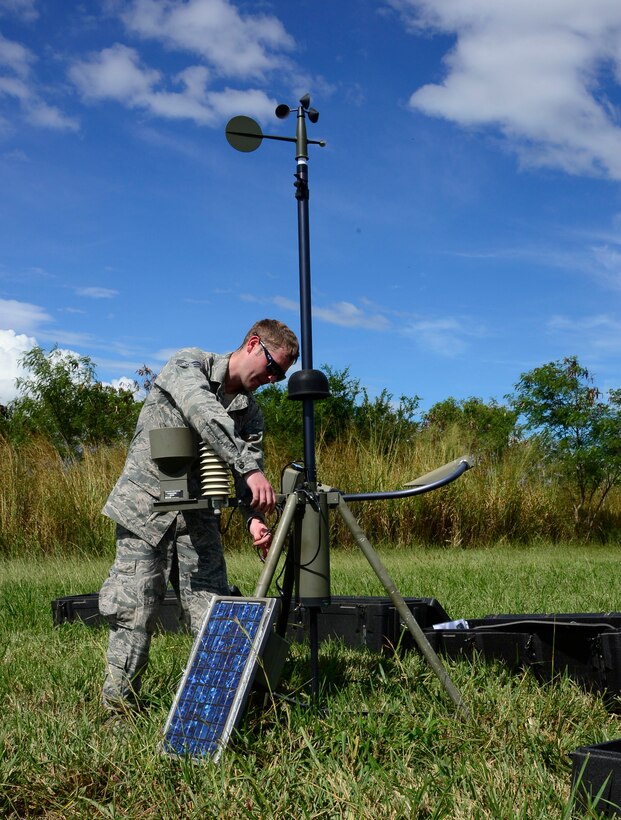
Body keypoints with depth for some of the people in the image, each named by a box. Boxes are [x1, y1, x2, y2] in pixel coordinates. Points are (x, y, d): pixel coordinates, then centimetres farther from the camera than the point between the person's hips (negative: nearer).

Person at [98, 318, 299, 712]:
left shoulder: (251, 414, 10)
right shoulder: (190, 363, -5)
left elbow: (251, 480, 1)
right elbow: (203, 413, -26)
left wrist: (255, 518, -21)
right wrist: (249, 469, -37)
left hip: (198, 516, 5)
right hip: (146, 507, -5)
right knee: (134, 613, -5)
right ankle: (119, 708, 7)